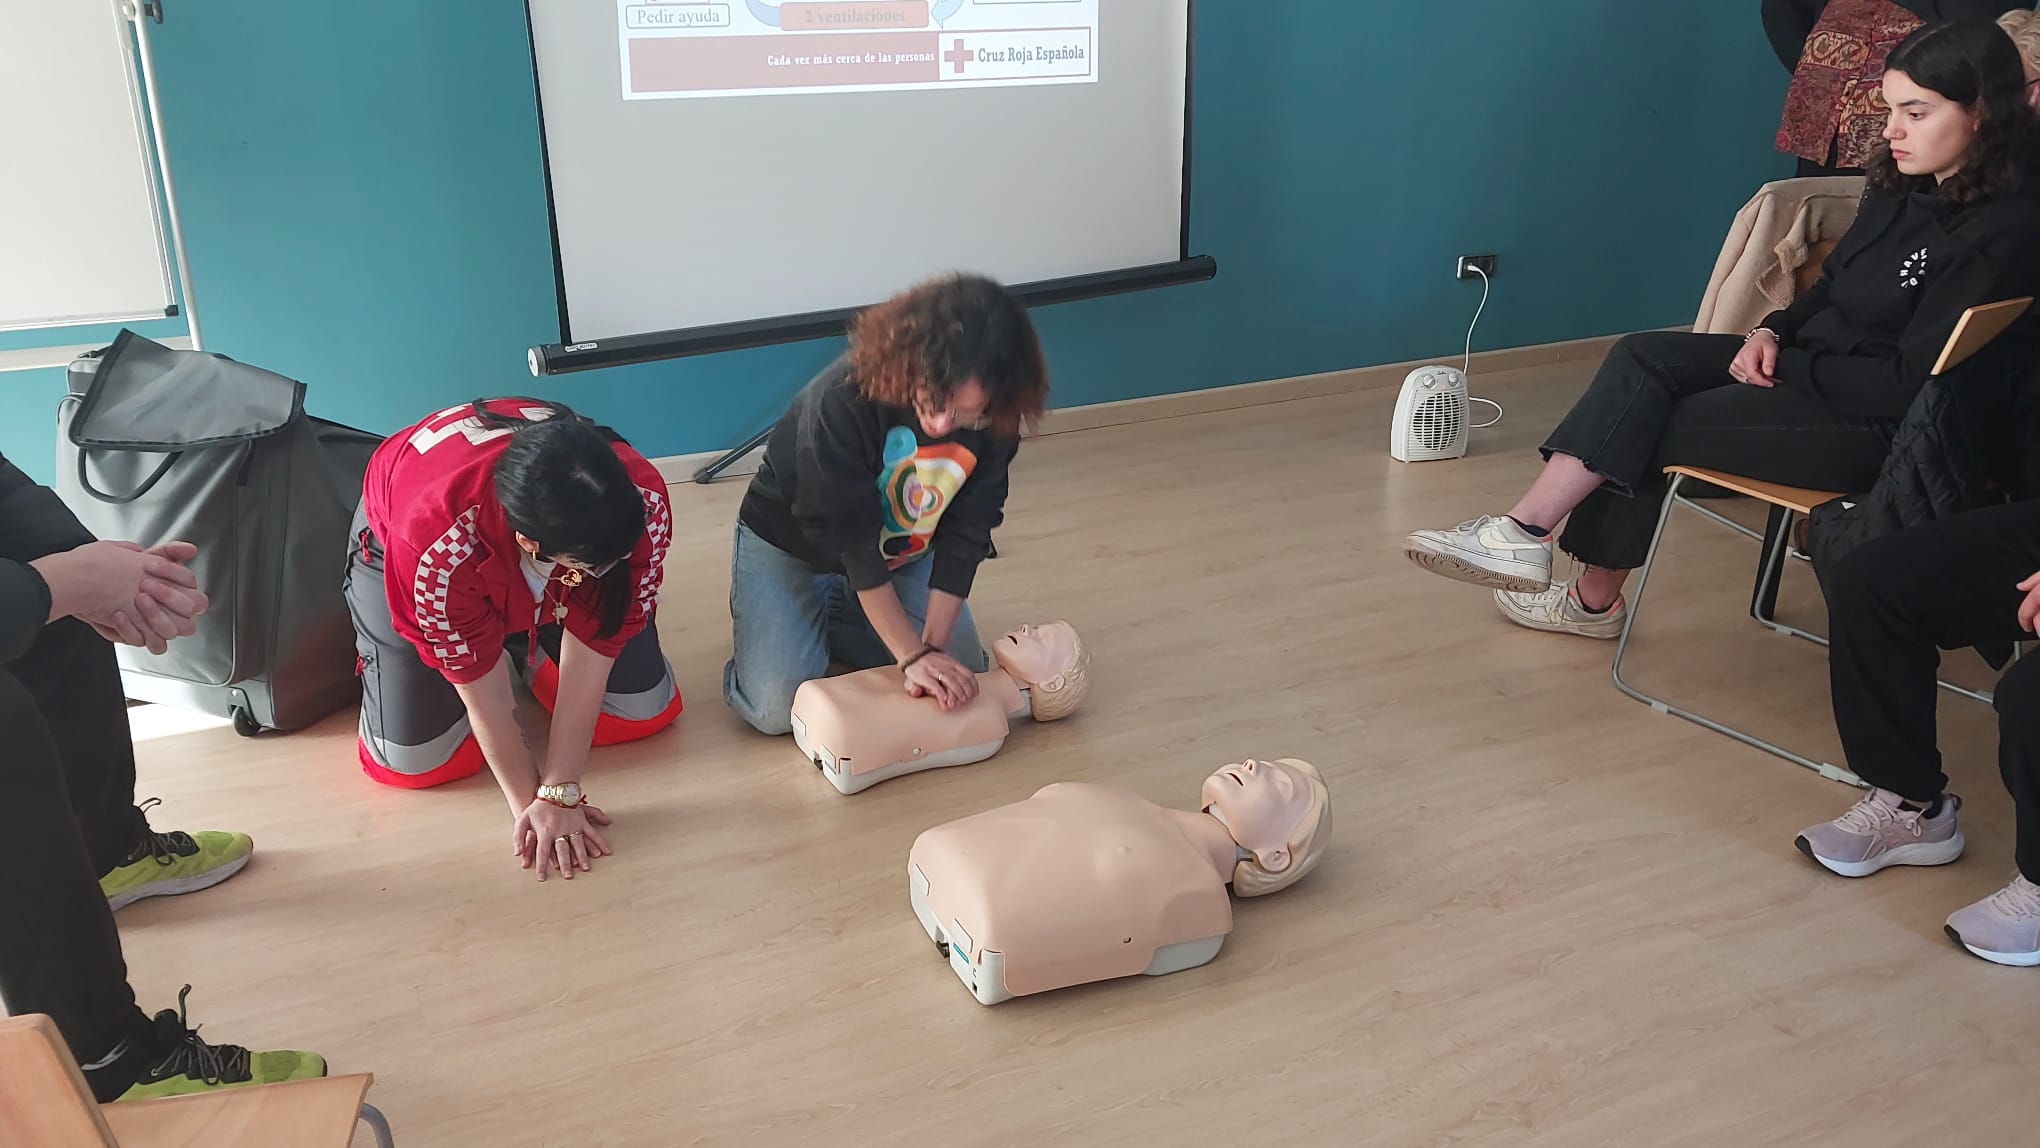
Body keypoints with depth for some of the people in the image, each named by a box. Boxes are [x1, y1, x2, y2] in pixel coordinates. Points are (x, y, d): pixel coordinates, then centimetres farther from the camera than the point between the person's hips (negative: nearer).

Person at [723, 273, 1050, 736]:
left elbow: (964, 537, -17)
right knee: (775, 708, -16)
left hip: (901, 553, 4)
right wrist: (914, 655, -33)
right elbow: (851, 539, -33)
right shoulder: (842, 399, -36)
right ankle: (818, 613, 14)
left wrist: (934, 645, -25)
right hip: (792, 542, -4)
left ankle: (832, 617, 14)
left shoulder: (994, 423, -23)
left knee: (962, 675, -5)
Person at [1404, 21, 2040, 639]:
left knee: (1653, 426, -17)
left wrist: (1787, 365, -15)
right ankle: (1527, 531, -15)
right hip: (1810, 365, 9)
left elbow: (1911, 382, -22)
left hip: (1875, 427, -8)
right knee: (1643, 358, -11)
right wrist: (1773, 332, -2)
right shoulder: (1905, 188, 6)